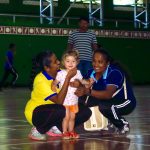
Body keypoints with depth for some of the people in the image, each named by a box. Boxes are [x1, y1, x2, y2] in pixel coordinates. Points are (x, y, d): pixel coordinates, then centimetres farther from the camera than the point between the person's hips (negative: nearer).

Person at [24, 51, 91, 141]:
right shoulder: (41, 81, -28)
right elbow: (59, 101, -36)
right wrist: (68, 78, -37)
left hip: (54, 111, 7)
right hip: (36, 113, -7)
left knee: (86, 112, -7)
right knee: (60, 111, -38)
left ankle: (56, 128, 5)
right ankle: (38, 130, -12)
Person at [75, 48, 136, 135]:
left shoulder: (114, 72, -28)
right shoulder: (92, 72, -8)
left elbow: (108, 94, -41)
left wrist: (88, 91, -53)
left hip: (125, 102, -7)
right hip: (110, 100, 7)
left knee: (104, 106, -35)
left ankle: (123, 125, -6)